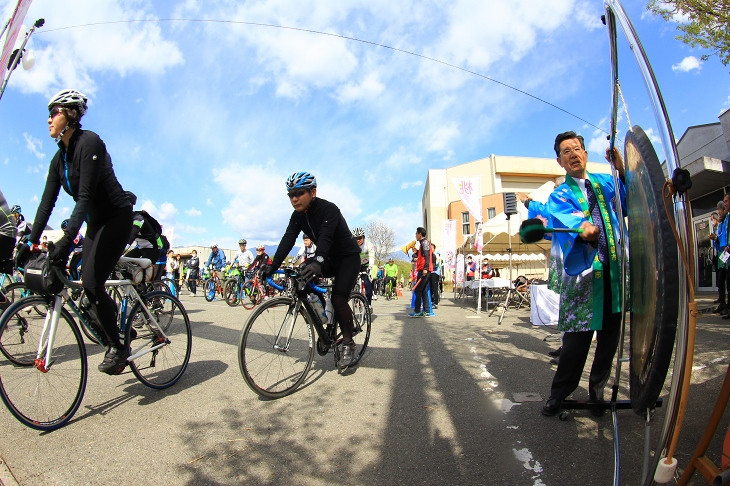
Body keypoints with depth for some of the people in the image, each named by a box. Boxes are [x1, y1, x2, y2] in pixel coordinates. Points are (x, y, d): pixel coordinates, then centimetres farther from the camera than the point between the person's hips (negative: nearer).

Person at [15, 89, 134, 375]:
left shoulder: (89, 142, -18)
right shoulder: (59, 158, 8)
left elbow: (86, 196, -26)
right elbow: (46, 203, 6)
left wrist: (67, 239, -32)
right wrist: (30, 242, 0)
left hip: (117, 217, -9)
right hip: (95, 222, 9)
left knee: (91, 283, -15)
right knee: (87, 283, 7)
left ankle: (117, 348, -3)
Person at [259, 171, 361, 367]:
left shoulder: (329, 209, -25)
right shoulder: (298, 216, -4)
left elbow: (326, 237, -41)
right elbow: (287, 240, -15)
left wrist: (317, 262, -59)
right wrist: (272, 266, -27)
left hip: (348, 257, -7)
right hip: (328, 258, 7)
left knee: (338, 298, -21)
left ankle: (349, 345, -3)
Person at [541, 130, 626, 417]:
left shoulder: (606, 182, 17)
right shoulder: (559, 195, 7)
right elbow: (565, 218, -15)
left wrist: (622, 171, -11)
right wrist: (582, 227, -37)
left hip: (616, 270, 4)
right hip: (582, 274, -3)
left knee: (609, 335, 11)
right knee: (576, 339, -2)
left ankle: (597, 391, 30)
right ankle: (558, 394, 16)